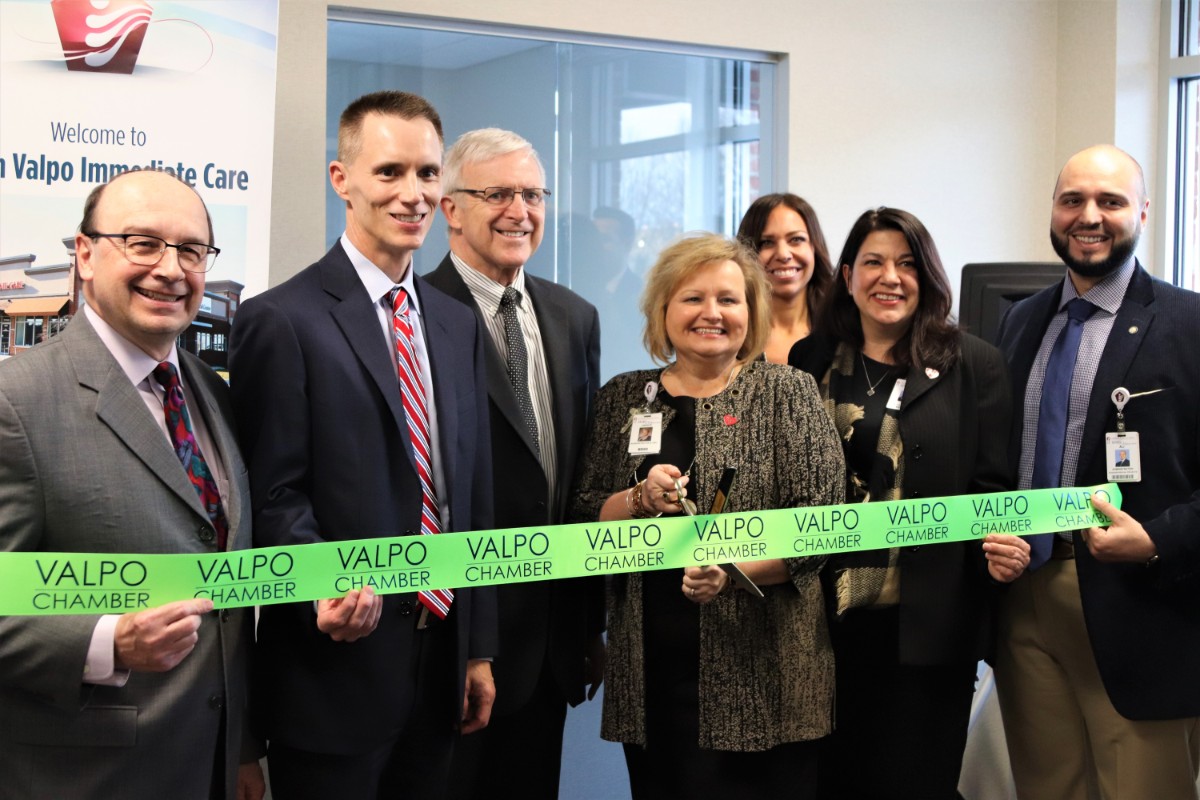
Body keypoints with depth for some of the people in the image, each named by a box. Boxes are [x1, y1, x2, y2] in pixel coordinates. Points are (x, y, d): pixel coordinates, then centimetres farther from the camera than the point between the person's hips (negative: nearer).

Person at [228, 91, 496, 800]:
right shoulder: (281, 320, -9)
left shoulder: (459, 325, 12)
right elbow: (274, 497, -11)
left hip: (441, 662, 6)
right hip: (338, 664, -6)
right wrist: (328, 592, -29)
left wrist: (479, 649, 13)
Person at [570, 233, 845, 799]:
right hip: (650, 672, 3)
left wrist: (734, 569, -20)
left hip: (761, 673, -2)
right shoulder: (623, 399, 10)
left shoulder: (786, 393, 2)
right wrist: (640, 500, -11)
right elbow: (582, 524, 8)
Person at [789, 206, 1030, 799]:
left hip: (925, 618, -2)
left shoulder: (974, 365, 1)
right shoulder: (811, 360, 9)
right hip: (825, 614, 3)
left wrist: (1003, 549, -21)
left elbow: (993, 486, -2)